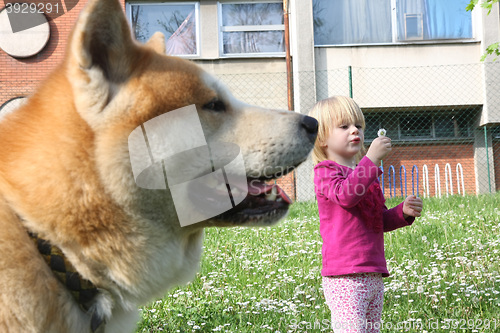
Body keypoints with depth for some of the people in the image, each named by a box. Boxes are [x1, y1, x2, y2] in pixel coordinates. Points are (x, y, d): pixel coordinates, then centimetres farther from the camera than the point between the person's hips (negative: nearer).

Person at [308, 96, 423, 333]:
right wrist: (371, 158, -27)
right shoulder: (325, 171, -4)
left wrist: (403, 212, 5)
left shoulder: (368, 173, 21)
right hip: (344, 278, -8)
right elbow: (345, 195, -26)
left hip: (374, 275, 8)